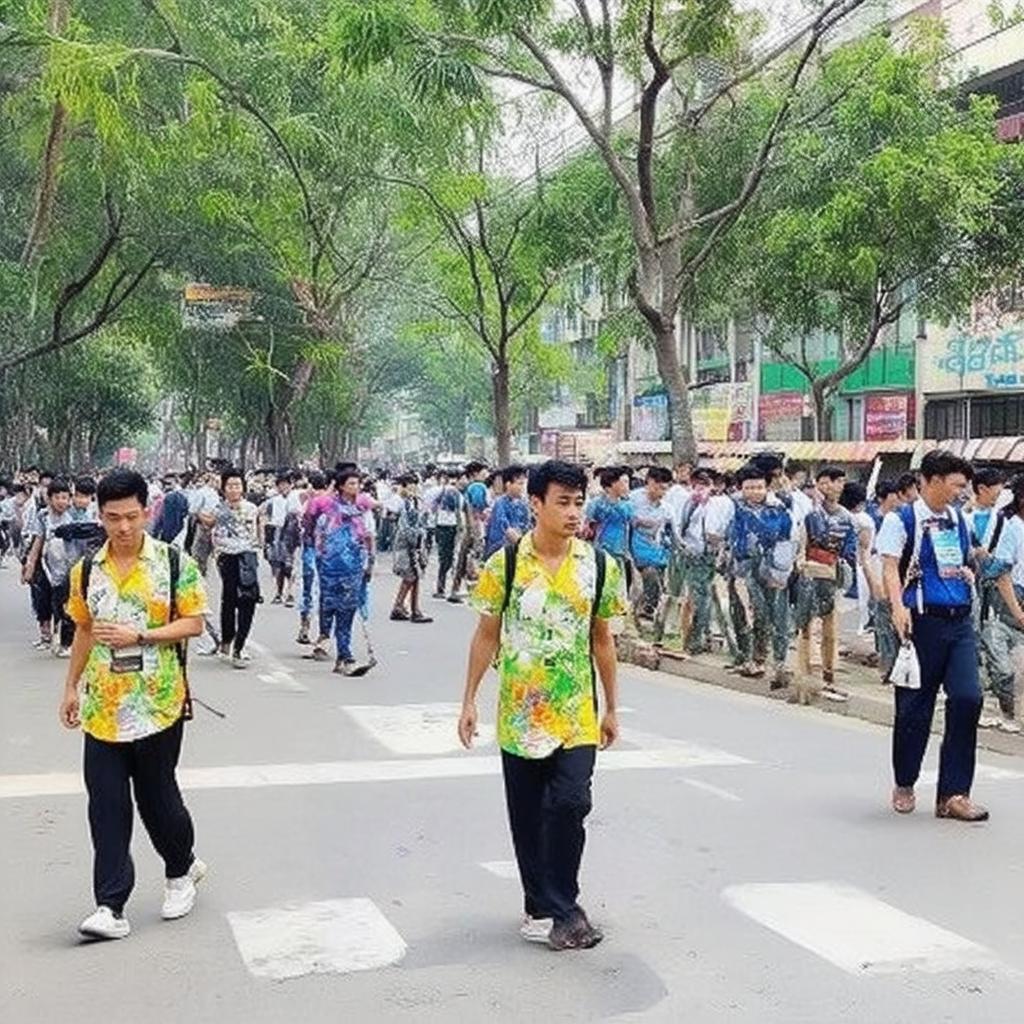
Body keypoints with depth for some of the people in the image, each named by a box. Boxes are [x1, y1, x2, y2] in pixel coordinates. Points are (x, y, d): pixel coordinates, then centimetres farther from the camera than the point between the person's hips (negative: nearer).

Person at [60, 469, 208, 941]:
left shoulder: (175, 564, -7)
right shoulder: (86, 571, 6)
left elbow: (194, 622, -7)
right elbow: (84, 631, 16)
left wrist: (138, 636, -17)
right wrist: (71, 686, 17)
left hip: (157, 703, -3)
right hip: (102, 706, 4)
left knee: (157, 795, 8)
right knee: (106, 805, 2)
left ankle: (182, 869, 35)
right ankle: (111, 906, 5)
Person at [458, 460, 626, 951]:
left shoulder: (599, 566, 0)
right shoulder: (506, 563, -4)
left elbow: (602, 640, 8)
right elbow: (486, 636, 3)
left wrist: (611, 708, 10)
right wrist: (469, 701, 1)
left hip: (576, 714, 0)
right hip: (519, 713, 0)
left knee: (570, 804, -11)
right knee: (528, 815, 8)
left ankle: (552, 908, 5)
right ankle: (546, 908, 23)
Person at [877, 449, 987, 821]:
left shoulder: (960, 520, 15)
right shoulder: (902, 520, -3)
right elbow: (891, 567, -12)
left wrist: (968, 574, 11)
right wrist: (898, 607, -26)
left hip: (960, 622, 5)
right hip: (923, 621, -5)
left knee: (967, 698, -9)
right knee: (914, 706, 5)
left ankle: (953, 794, -1)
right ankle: (904, 785, 25)